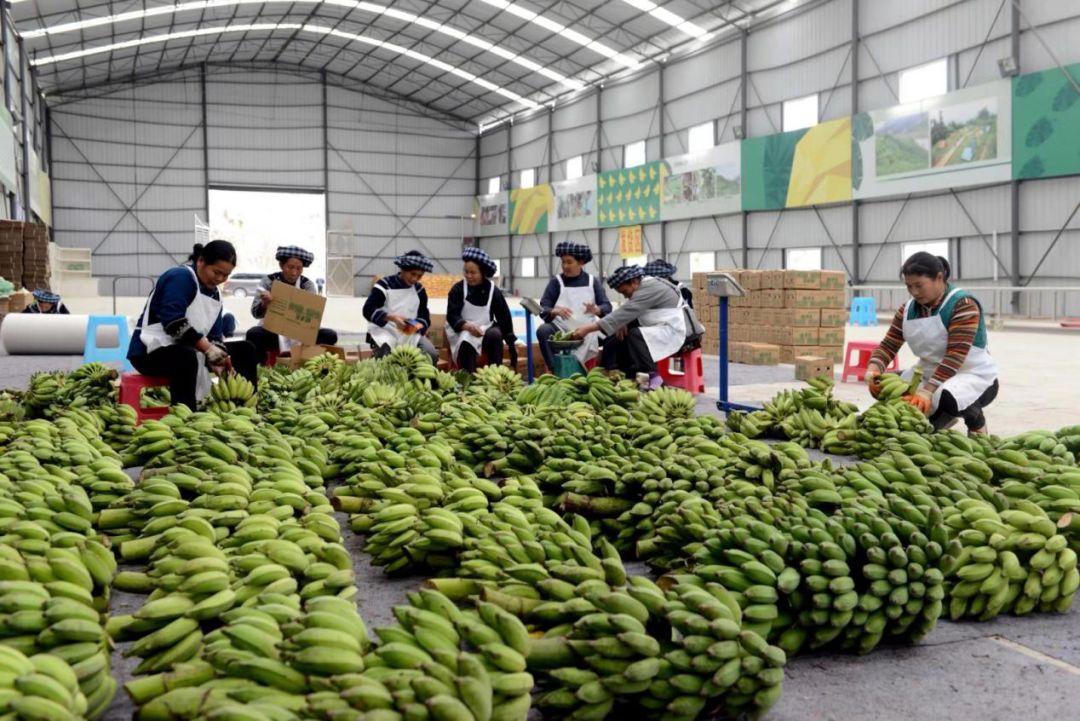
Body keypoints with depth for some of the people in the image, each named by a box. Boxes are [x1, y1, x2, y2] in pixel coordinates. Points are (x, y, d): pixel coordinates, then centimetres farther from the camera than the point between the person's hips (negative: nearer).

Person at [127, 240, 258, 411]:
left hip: (189, 350, 9)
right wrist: (207, 348, -31)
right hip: (151, 351, -9)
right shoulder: (181, 277, -15)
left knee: (245, 349, 4)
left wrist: (219, 361, -15)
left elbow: (213, 336, 4)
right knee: (187, 357, -41)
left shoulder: (215, 294, 10)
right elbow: (173, 321, -28)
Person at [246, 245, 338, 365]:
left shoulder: (307, 284, -1)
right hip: (272, 332, -2)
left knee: (330, 336, -22)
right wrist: (265, 304, -36)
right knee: (253, 334, -34)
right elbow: (256, 312, -13)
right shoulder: (269, 281, -5)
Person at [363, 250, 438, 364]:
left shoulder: (419, 290, 8)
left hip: (411, 333, 4)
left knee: (432, 355, -20)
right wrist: (392, 318, -29)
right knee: (383, 354, -37)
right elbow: (368, 310, -15)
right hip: (385, 331, -4)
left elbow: (425, 316, 9)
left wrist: (417, 326, -16)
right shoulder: (385, 285, -6)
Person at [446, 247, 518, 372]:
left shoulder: (493, 290, -1)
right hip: (462, 331, -2)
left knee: (495, 335, -31)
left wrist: (511, 340, 1)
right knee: (467, 342, -35)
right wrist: (468, 326, -35)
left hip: (486, 330, 2)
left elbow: (504, 316, 4)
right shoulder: (458, 289, -6)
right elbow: (452, 316, -14)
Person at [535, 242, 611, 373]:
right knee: (542, 330, -31)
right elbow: (543, 309, -5)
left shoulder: (593, 281, 8)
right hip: (561, 330, -1)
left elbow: (607, 307, -1)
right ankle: (553, 371, -29)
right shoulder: (556, 282, 4)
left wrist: (596, 310, -25)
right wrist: (555, 311, -29)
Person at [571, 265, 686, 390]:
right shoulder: (643, 286, 9)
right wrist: (621, 324, -17)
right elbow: (627, 313, 9)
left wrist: (589, 328, -32)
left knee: (634, 335, -31)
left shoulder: (650, 288, -22)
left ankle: (653, 376, -25)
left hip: (670, 331, -10)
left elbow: (626, 312, -30)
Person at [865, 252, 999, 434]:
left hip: (974, 376, -7)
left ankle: (977, 422, -2)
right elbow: (888, 345, -3)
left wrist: (927, 392, -39)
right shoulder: (908, 309, 1)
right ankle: (941, 419, 14)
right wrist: (873, 370, -25)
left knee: (947, 398, -39)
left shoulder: (963, 304, -20)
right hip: (930, 373, 8)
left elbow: (955, 356, -29)